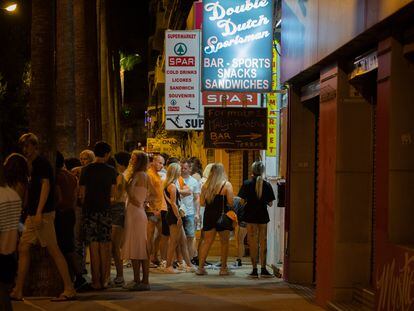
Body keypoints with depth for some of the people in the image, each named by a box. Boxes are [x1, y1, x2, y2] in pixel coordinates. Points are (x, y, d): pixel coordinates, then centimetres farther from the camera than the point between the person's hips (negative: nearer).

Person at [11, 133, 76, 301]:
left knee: (53, 250, -9)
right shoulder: (32, 164, 19)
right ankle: (18, 291, 13)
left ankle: (69, 289, -6)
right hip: (33, 214, 10)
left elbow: (46, 185, -20)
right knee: (23, 248, 9)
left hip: (43, 213, -10)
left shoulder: (41, 162, -10)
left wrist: (39, 212, -25)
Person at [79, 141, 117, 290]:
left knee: (94, 247, 0)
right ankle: (105, 280, 8)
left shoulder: (86, 170, -1)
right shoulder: (111, 171, 1)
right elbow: (112, 194, 7)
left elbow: (82, 194, -1)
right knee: (105, 247, 6)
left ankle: (96, 281, 0)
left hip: (90, 210, -1)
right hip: (106, 210, 1)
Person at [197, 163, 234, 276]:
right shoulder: (227, 185, -7)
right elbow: (231, 202, -13)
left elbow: (202, 202, 5)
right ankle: (223, 268, 10)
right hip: (222, 216, -4)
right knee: (224, 242, 7)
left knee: (207, 241, 10)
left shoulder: (205, 185, 5)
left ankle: (201, 267, 8)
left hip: (208, 215, 4)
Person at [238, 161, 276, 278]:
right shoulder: (267, 185, -1)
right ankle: (263, 269, 10)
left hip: (250, 216, -2)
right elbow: (270, 203, 2)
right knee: (263, 242, 10)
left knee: (253, 243, 3)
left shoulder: (247, 184, -6)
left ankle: (255, 270, 2)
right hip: (263, 216, 2)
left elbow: (242, 201, -7)